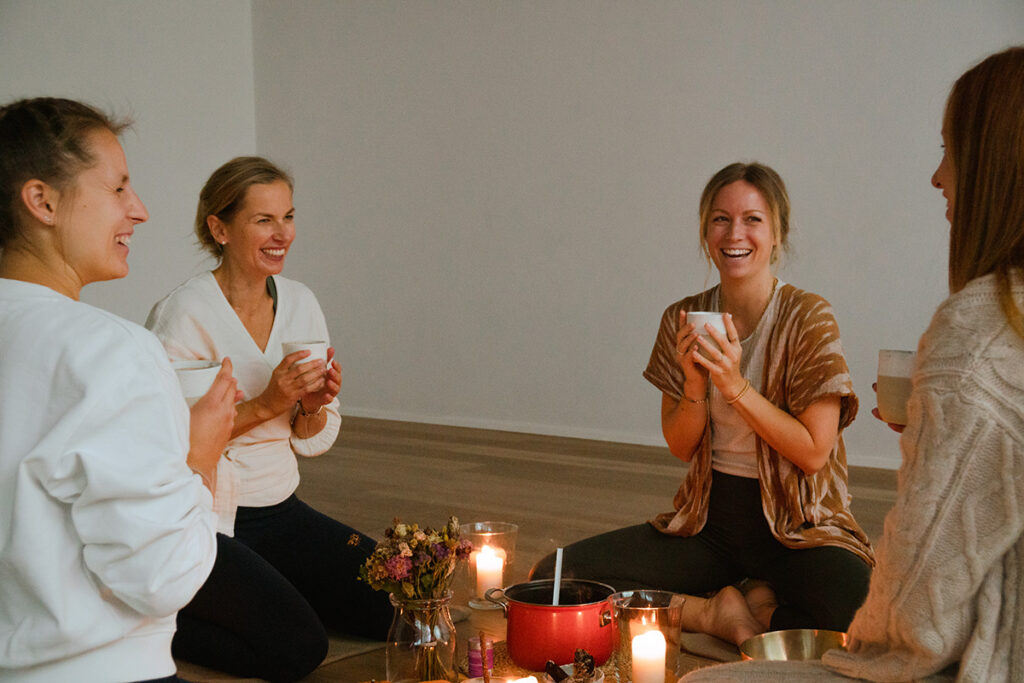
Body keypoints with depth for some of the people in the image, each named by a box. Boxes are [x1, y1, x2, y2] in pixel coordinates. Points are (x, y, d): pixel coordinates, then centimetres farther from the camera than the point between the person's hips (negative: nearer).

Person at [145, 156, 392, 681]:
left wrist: (314, 407, -13)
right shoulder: (183, 314, -16)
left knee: (389, 607, -3)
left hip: (278, 510, 7)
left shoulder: (300, 303, 4)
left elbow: (313, 442, 9)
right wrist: (264, 406, -25)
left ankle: (264, 590, 17)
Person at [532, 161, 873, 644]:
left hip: (795, 524, -3)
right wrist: (695, 385, -15)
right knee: (551, 577, -13)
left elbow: (813, 452, -12)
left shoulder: (808, 317, -9)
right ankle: (717, 614, -6)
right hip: (709, 516, 4)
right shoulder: (684, 320, 2)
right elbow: (680, 448, 5)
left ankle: (762, 607, -6)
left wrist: (736, 386, -21)